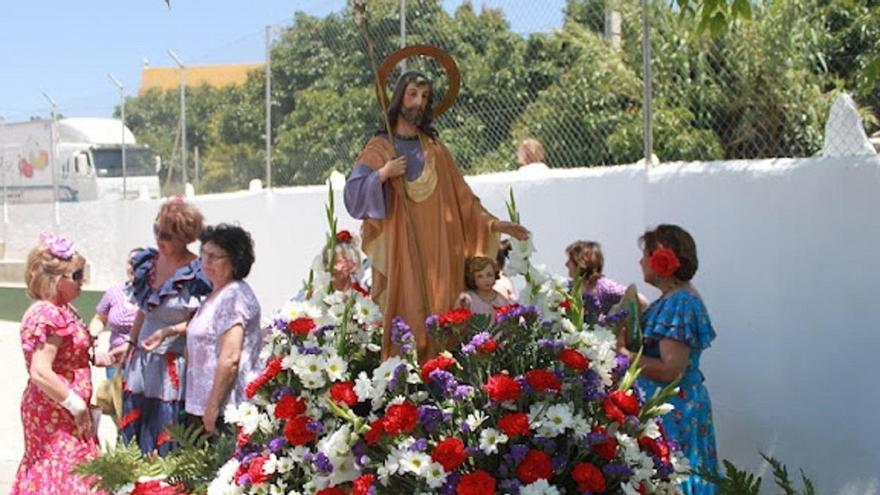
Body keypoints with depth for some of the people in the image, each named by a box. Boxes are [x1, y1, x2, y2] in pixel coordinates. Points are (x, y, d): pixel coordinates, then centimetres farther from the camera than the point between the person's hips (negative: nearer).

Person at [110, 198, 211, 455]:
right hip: (141, 361, 7)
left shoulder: (196, 273, -13)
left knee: (167, 447, -1)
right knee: (135, 439, 10)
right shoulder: (147, 261, 7)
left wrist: (168, 332, -20)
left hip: (173, 368, -6)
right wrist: (130, 343, 17)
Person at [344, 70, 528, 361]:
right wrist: (383, 174, -16)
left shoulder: (435, 148, 15)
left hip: (437, 249, 3)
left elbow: (462, 196, 13)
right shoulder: (380, 148, 6)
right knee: (406, 318, -11)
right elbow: (353, 194, -3)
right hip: (400, 249, -3)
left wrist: (492, 223, 2)